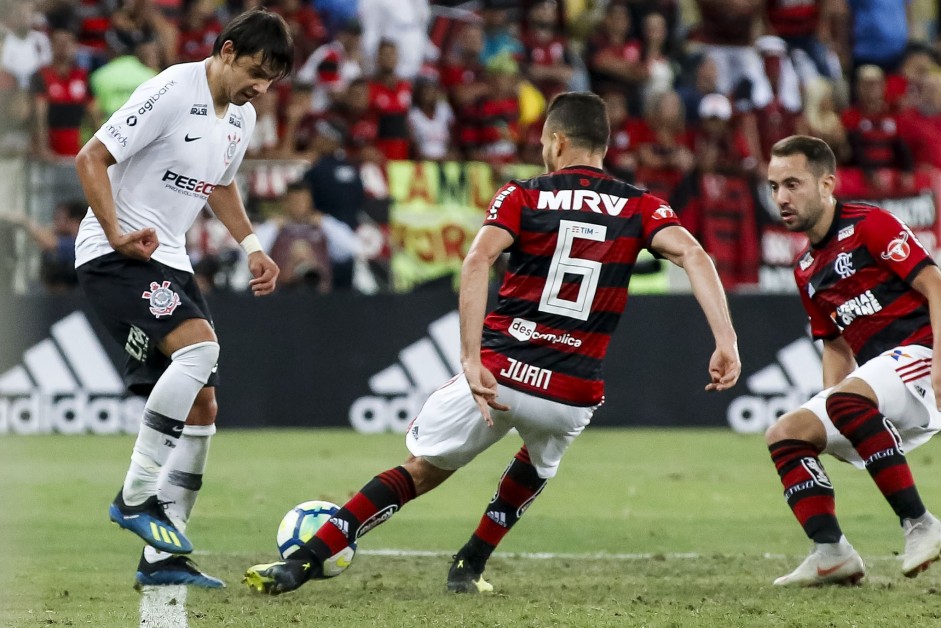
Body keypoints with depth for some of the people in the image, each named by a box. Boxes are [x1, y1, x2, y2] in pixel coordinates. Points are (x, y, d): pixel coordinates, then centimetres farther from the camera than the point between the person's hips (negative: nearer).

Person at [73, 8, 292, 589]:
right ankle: (137, 495, -23)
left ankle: (162, 557, 7)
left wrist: (252, 247, 16)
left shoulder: (242, 117, 11)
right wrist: (118, 234, -27)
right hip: (114, 256, -9)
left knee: (201, 408, 3)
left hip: (169, 262, 9)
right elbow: (91, 159, -16)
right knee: (200, 344, -30)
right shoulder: (173, 92, -16)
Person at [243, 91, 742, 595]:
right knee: (538, 463, 37)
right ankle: (470, 567, 33)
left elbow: (478, 260, -15)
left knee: (420, 471, 15)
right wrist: (725, 341, -15)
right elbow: (693, 255, -10)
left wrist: (471, 359, -19)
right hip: (574, 394, 2)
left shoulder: (523, 197, 3)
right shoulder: (640, 208, 7)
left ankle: (303, 563, 6)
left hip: (498, 375, -2)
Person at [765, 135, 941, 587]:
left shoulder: (868, 225, -6)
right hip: (876, 378, 9)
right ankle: (832, 553, -11)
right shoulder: (806, 271, 18)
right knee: (786, 434, -1)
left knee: (848, 398, -35)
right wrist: (828, 416, 10)